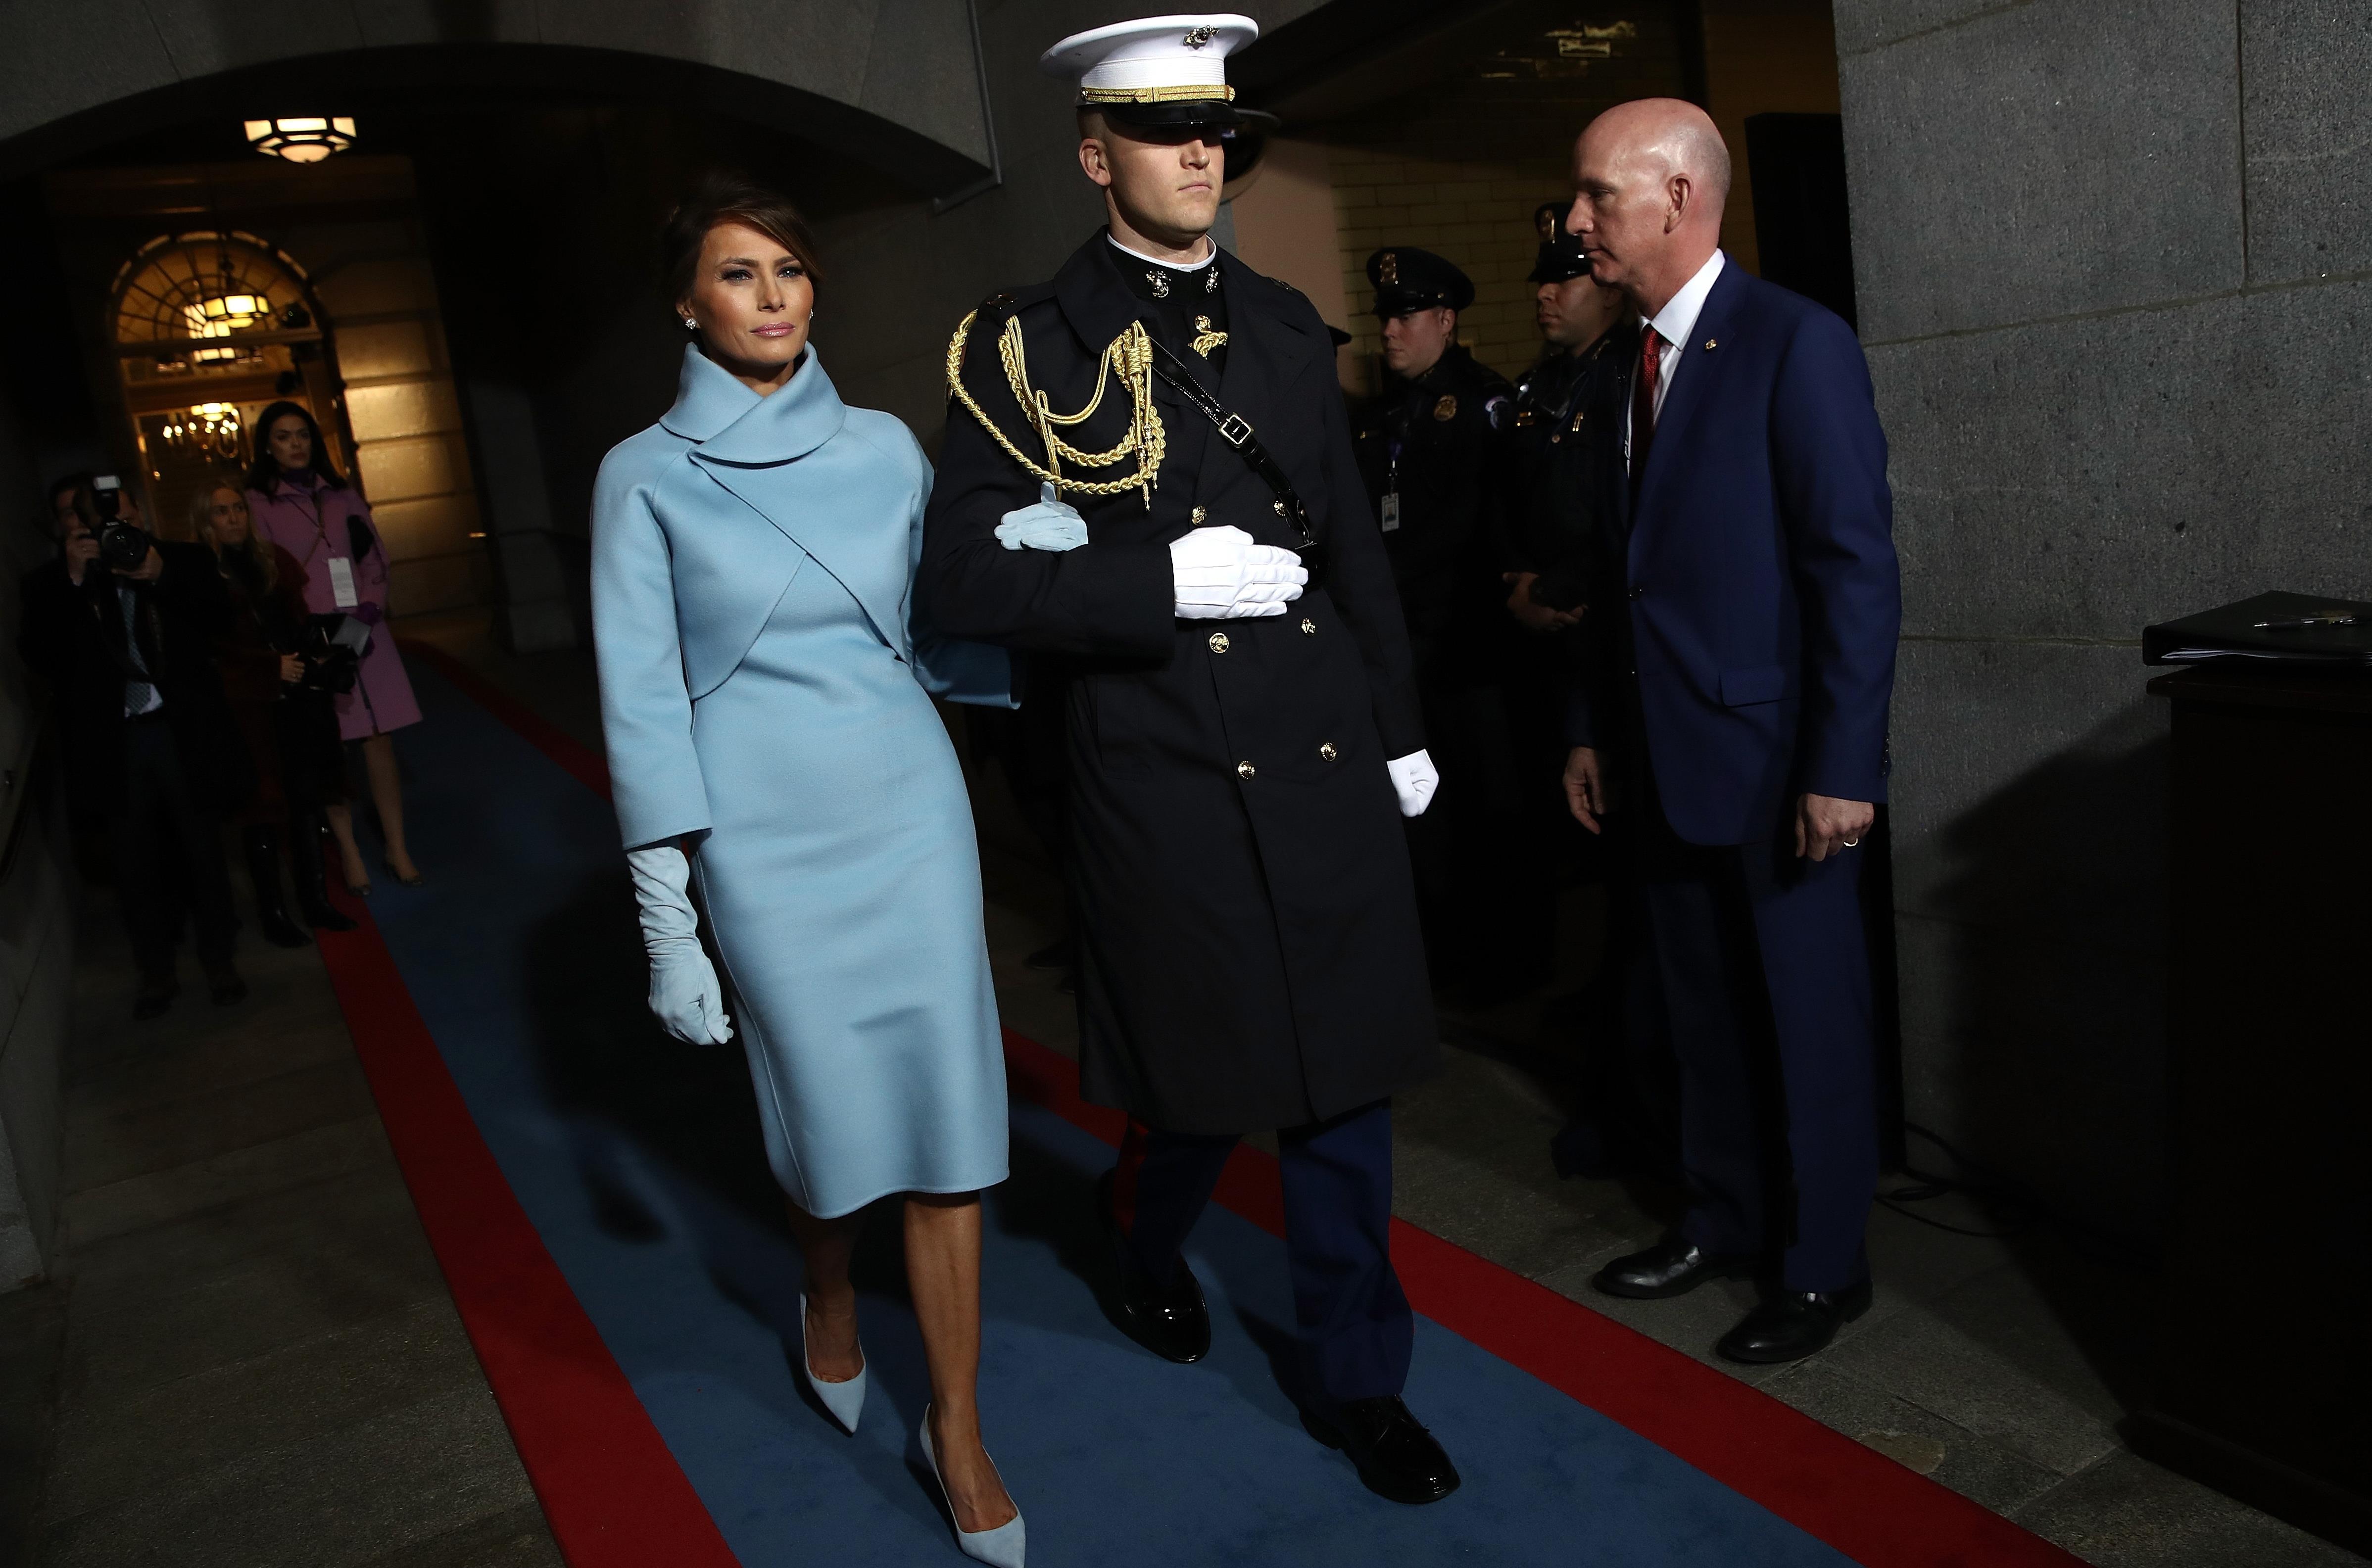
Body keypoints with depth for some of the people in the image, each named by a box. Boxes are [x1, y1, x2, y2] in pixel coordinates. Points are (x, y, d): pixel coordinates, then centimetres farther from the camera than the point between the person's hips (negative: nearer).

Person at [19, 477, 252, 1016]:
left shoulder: (183, 561, 4)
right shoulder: (49, 584, 4)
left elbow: (218, 620, -8)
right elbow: (37, 656, -9)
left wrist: (162, 578, -22)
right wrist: (73, 580, -16)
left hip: (184, 734, -1)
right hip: (111, 744, 1)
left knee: (203, 851, 10)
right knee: (135, 864, 9)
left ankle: (219, 961, 24)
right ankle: (155, 971, 22)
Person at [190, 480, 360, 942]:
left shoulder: (273, 560, 10)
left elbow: (301, 619, 15)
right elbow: (207, 656, -10)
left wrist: (316, 655, -3)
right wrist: (273, 670, -15)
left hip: (299, 700, 5)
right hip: (248, 709, -5)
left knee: (307, 800, 10)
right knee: (262, 809, 3)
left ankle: (316, 899, 22)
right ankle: (273, 912, 15)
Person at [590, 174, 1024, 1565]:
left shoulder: (883, 447, 6)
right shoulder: (647, 476, -1)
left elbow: (933, 633, 11)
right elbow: (643, 702, -3)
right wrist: (667, 918, -7)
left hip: (911, 810, 2)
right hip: (767, 840, -2)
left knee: (948, 1103, 2)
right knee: (825, 1100, 9)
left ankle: (959, 1429, 19)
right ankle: (831, 1305, 44)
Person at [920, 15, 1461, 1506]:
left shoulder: (1283, 320, 11)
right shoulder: (1030, 342, -4)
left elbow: (1354, 541, 15)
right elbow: (967, 576, -10)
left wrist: (1402, 727, 15)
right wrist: (1170, 578, -20)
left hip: (1327, 761, 4)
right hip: (1162, 779, -4)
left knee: (1346, 1078, 10)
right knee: (1201, 1087, 10)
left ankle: (1356, 1375, 30)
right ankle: (1146, 1245, 46)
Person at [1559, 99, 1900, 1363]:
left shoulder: (1795, 344, -12)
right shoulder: (1633, 363, 10)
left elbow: (1857, 565, -15)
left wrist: (1843, 768, -19)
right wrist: (1592, 727, 11)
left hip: (1771, 762, -7)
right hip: (1664, 757, 7)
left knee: (1806, 1018, 7)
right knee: (1700, 1011, 17)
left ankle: (1823, 1267, 24)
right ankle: (1723, 1224, 34)